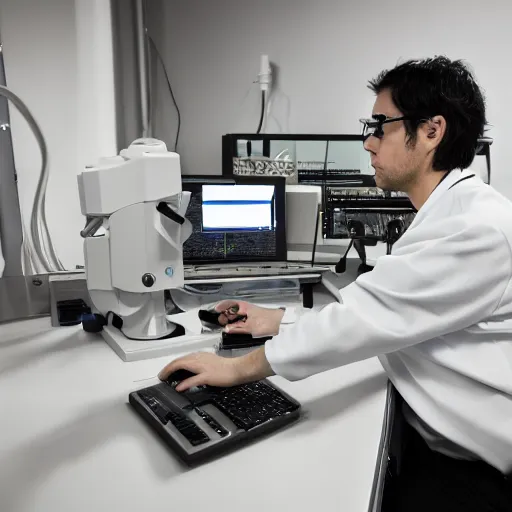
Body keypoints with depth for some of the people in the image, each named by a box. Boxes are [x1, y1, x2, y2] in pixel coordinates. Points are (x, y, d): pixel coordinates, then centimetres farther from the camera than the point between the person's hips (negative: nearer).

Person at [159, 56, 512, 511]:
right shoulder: (446, 216, 8)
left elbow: (368, 316, -27)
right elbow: (388, 315, 8)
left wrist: (240, 367, -18)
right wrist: (278, 320, 4)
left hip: (473, 470, -7)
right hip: (435, 439, 8)